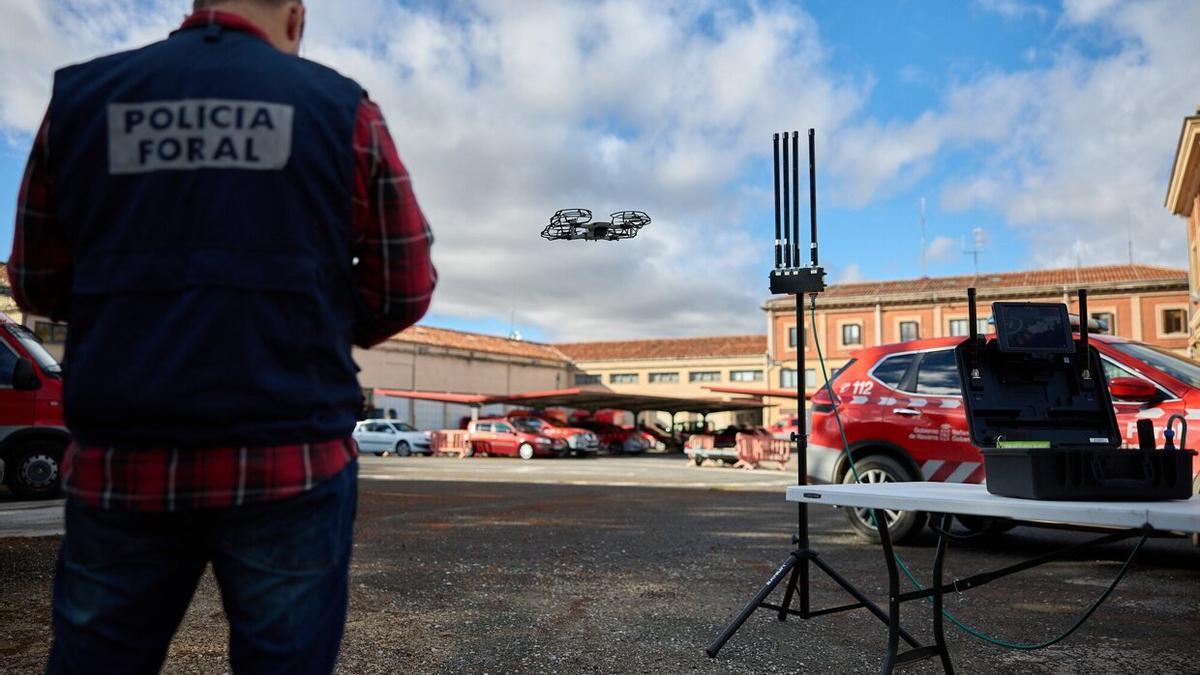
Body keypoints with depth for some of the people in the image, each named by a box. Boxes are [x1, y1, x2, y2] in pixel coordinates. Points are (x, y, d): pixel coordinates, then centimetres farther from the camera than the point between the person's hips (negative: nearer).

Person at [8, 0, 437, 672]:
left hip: (120, 464, 3)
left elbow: (39, 285, 13)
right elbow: (407, 288, 3)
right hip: (291, 463, -2)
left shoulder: (79, 96, 8)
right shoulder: (343, 108, 2)